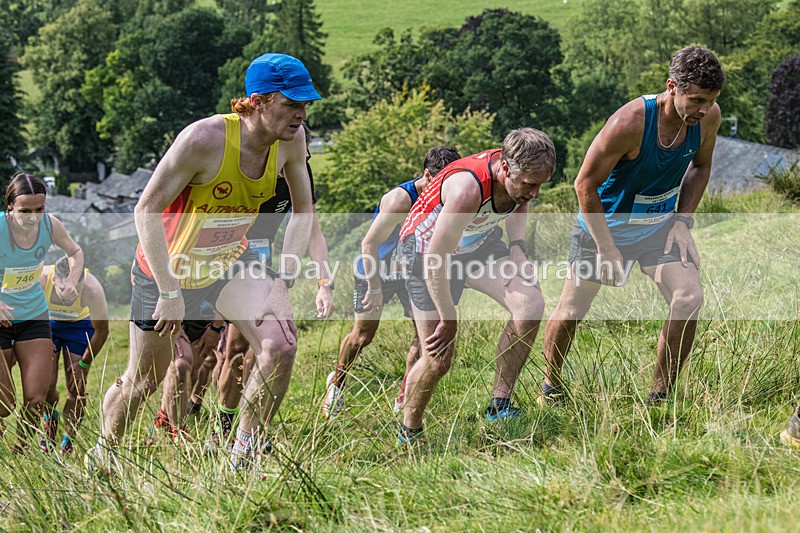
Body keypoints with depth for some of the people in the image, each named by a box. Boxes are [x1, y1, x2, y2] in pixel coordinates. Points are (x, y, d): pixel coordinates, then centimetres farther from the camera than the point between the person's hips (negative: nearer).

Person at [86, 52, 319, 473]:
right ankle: (102, 455, 41)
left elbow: (302, 211, 0)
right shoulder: (205, 138, -31)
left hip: (231, 261, 4)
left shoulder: (291, 139, -15)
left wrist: (282, 281, -11)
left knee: (280, 346, -22)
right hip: (169, 266, -4)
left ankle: (240, 464, -7)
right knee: (141, 382, 10)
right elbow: (146, 210, -27)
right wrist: (169, 291, -28)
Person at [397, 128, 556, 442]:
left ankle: (500, 406, -11)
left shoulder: (521, 172, -19)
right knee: (438, 358, -6)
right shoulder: (467, 189, -41)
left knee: (531, 304, -21)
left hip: (480, 243, 6)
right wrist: (448, 321, -23)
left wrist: (518, 246, -9)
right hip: (427, 249, -6)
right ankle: (409, 433, 21)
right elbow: (435, 262, -33)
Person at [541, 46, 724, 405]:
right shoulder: (630, 123, -33)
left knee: (689, 298, -17)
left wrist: (682, 220, -4)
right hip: (607, 221, -4)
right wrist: (606, 248, -21)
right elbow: (585, 183, -23)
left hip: (661, 221, 4)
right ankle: (551, 386, 33)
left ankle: (659, 398, -5)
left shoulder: (708, 117, -16)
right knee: (570, 312, 5)